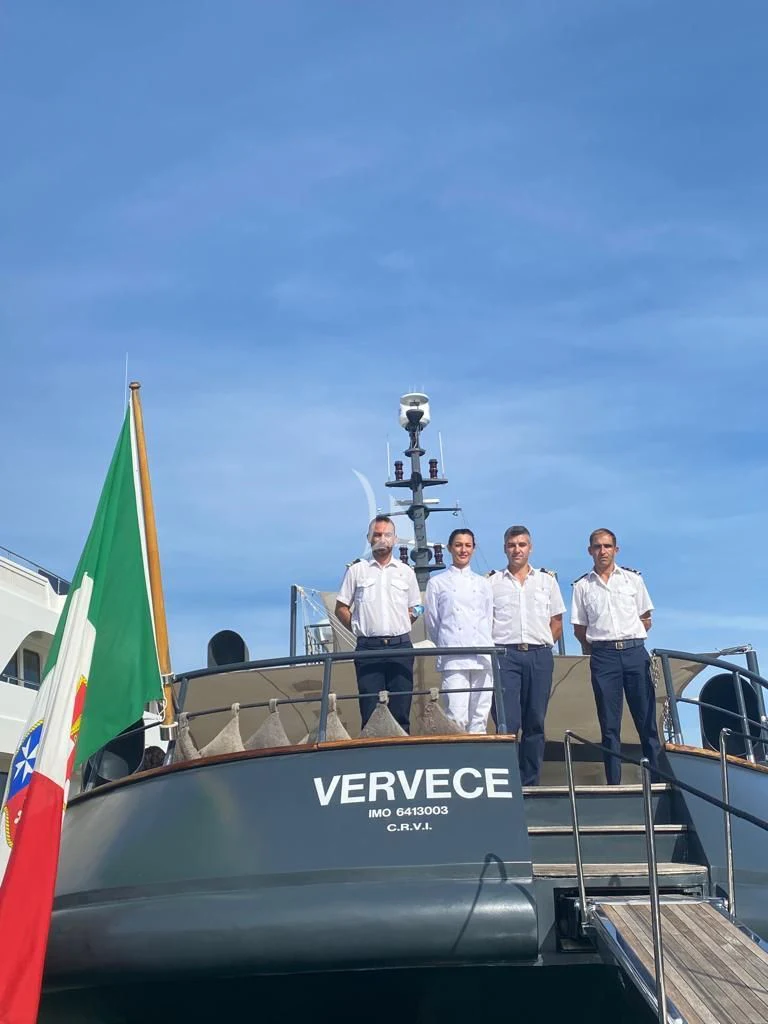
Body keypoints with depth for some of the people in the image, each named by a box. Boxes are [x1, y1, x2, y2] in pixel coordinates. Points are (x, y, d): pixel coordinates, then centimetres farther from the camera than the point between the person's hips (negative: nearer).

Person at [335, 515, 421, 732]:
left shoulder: (406, 572, 13)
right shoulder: (357, 570, 8)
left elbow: (415, 609, 19)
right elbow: (341, 608, 10)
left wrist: (401, 627, 6)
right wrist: (358, 628, 0)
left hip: (400, 647, 1)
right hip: (368, 647, -1)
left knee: (401, 710, 1)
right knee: (370, 712, -1)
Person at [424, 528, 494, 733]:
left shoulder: (482, 583, 17)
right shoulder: (437, 583, 9)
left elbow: (489, 620, 18)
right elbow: (432, 624, 11)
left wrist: (487, 645, 13)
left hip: (482, 658, 3)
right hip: (453, 660, -3)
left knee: (480, 717, 2)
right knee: (457, 718, -12)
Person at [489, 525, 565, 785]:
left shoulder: (547, 580, 13)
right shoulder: (492, 582, 9)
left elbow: (557, 625, 14)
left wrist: (539, 644, 4)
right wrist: (499, 647, -2)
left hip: (540, 656, 2)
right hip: (506, 655, -2)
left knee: (535, 722, 5)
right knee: (507, 722, -10)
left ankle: (530, 782, 12)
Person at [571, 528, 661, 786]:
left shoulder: (632, 578, 9)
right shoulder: (582, 586, 8)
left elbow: (646, 620, 12)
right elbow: (579, 629, 11)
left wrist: (630, 641, 7)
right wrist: (597, 647, 5)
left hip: (634, 651, 0)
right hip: (602, 656, 0)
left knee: (646, 718, 0)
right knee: (609, 723, 2)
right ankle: (613, 782, 5)